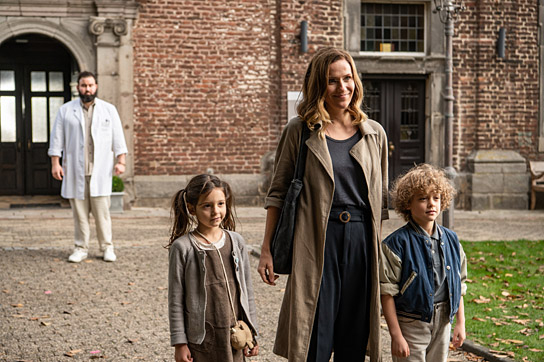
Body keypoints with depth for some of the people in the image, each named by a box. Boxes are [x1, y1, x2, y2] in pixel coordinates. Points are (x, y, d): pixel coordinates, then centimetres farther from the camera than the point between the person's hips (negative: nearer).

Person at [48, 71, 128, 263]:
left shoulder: (109, 110, 9)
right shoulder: (66, 110, 9)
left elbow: (118, 138, 8)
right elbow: (57, 139, 6)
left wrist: (121, 161, -1)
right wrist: (55, 163, -2)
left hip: (100, 170, -1)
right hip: (75, 170, 1)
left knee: (101, 210, -4)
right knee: (79, 211, 3)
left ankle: (107, 247, 6)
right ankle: (81, 248, 11)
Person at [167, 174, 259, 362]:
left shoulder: (236, 242, 4)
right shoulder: (182, 248, -8)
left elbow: (247, 290, 10)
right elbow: (176, 300, -5)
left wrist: (252, 333, 10)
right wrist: (179, 342, -6)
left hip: (234, 336, 3)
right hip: (200, 338, -3)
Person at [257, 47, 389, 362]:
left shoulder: (375, 134, 10)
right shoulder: (300, 130, 1)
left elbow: (381, 198, 15)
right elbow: (278, 192, 4)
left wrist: (381, 249, 11)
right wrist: (267, 249, 0)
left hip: (362, 242, 3)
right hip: (316, 241, -3)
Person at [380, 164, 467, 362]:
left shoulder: (450, 240, 6)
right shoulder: (397, 243, -12)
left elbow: (459, 285, 13)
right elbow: (387, 292, -13)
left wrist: (461, 323, 11)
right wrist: (396, 335, -15)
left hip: (443, 323, 5)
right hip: (411, 323, -5)